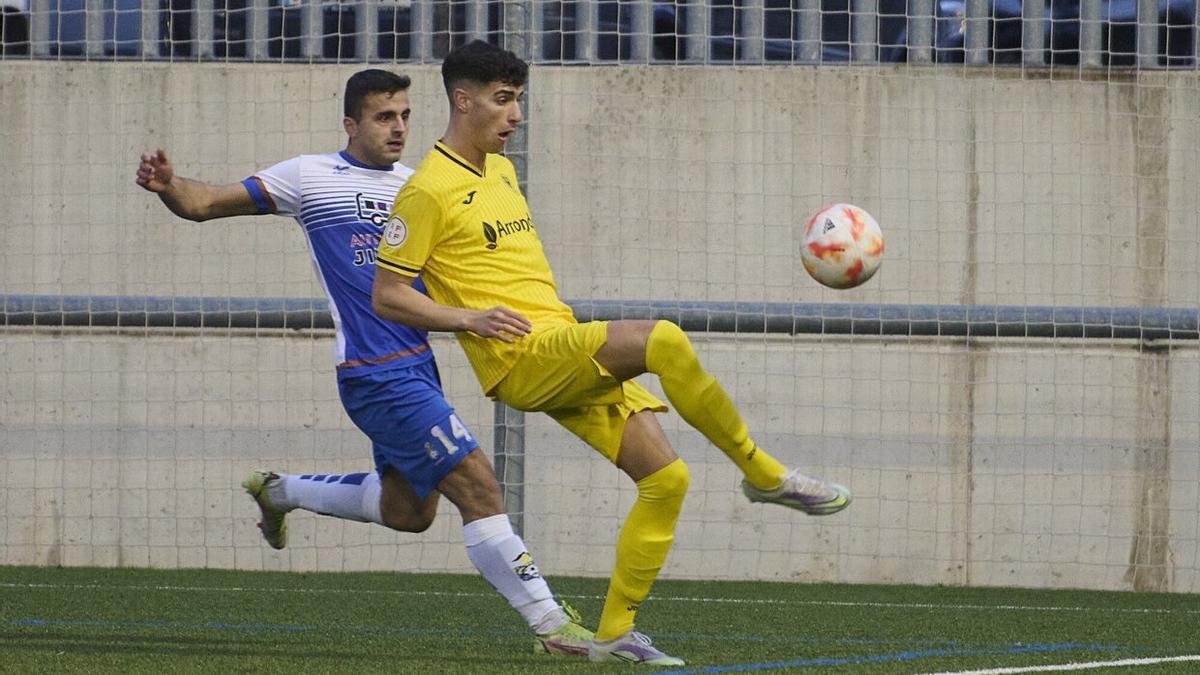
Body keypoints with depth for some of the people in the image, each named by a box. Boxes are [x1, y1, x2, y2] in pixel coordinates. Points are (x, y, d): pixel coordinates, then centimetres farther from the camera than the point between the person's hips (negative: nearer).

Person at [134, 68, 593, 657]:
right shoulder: (312, 178, -2)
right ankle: (550, 623, -10)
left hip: (417, 363, 8)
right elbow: (203, 203, -1)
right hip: (376, 374, -8)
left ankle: (280, 492, 39)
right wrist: (167, 184, -21)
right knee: (477, 485, -14)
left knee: (406, 510, 18)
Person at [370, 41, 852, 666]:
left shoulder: (500, 170, 19)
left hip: (569, 355, 9)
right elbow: (386, 295, -7)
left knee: (665, 478, -1)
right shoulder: (428, 191, -7)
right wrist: (469, 318, -18)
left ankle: (613, 634, 7)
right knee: (664, 340, -30)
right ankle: (766, 475, -15)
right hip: (522, 361, -9)